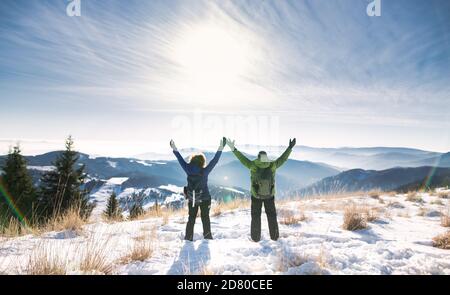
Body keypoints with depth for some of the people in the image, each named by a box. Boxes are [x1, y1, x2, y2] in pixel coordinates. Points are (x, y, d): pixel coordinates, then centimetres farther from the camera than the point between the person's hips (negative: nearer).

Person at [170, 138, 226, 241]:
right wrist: (221, 148, -17)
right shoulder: (204, 171, -21)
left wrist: (174, 149, 5)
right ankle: (207, 237, 21)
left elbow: (181, 160, -5)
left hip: (192, 199, 3)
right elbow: (214, 161, -20)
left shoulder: (188, 170, -15)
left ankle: (188, 238, 22)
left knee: (191, 219, 17)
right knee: (205, 218, 13)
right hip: (205, 199, -3)